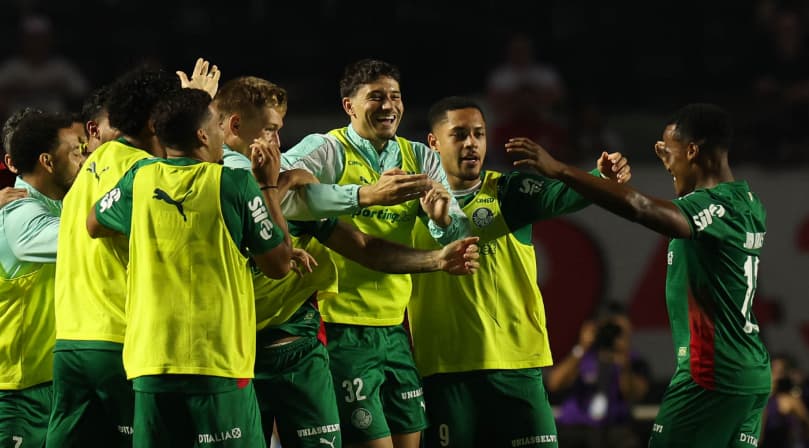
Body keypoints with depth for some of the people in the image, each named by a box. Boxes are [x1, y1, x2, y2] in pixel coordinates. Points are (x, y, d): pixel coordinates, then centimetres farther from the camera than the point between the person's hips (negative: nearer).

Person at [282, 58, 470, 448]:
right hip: (340, 328, -6)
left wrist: (443, 219, -19)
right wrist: (366, 195, -36)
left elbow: (460, 237, 5)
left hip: (393, 328, 6)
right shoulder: (327, 150, -8)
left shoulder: (419, 159, 10)